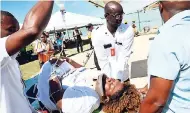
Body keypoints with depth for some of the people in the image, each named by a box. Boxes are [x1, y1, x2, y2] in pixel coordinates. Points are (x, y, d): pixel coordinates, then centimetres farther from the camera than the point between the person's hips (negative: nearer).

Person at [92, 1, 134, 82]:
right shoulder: (97, 35, -15)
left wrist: (117, 80, -24)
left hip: (124, 77, 1)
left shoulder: (128, 30, -14)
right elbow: (103, 61, -14)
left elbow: (124, 57, -17)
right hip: (108, 78, -1)